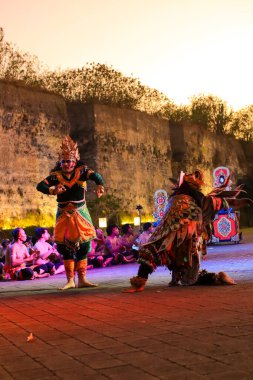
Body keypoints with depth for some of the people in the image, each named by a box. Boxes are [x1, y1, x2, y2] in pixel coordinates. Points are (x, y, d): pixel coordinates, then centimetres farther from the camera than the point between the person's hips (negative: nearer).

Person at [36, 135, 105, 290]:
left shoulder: (81, 171, -8)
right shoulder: (56, 175, -5)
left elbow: (95, 175, -25)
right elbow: (40, 186, -11)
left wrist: (100, 185, -47)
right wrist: (52, 190, -31)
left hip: (81, 214, -1)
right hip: (64, 215, 1)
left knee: (83, 246, -1)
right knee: (66, 247, 3)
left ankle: (82, 279, 9)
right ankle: (70, 280, 11)